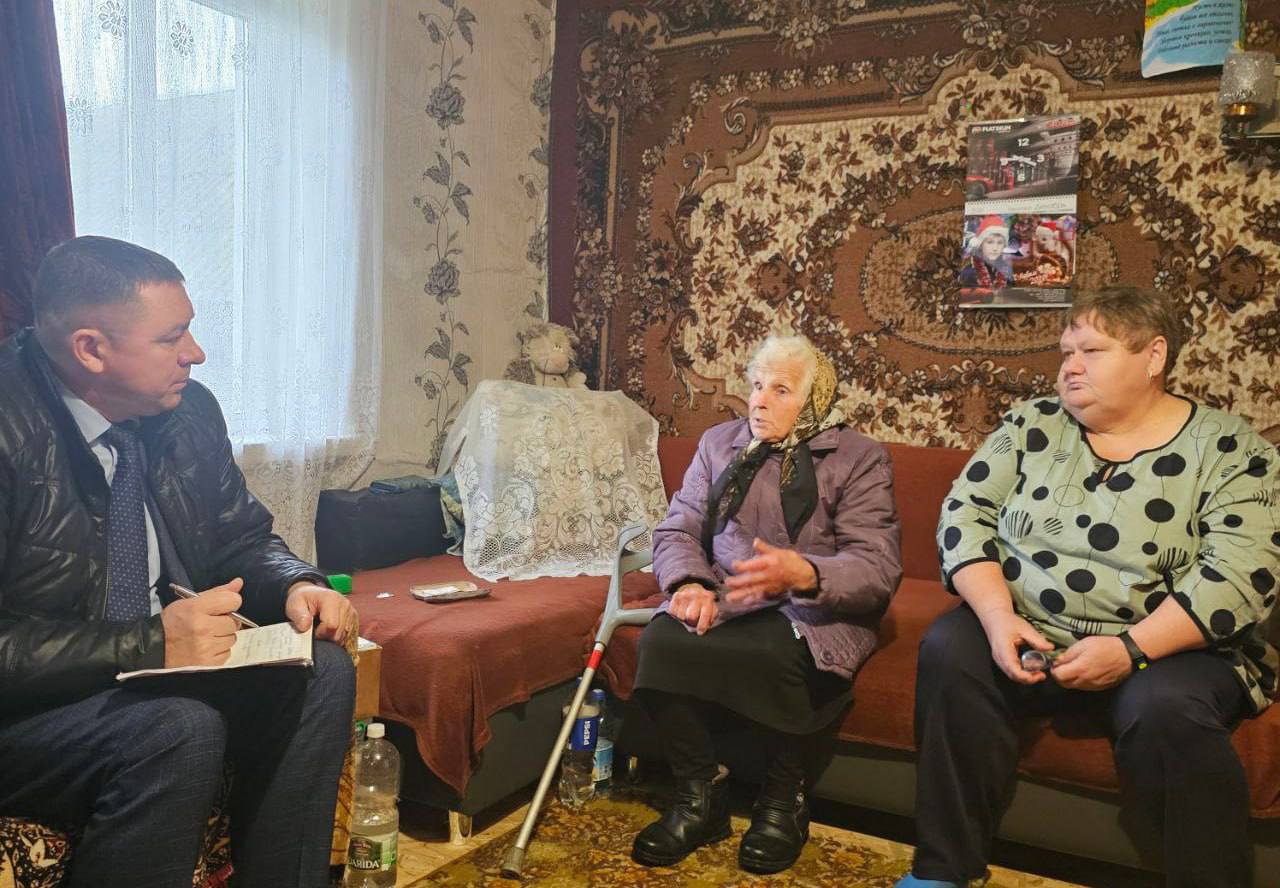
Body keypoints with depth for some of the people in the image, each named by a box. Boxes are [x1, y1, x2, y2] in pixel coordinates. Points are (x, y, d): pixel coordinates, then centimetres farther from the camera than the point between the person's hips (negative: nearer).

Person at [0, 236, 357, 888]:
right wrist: (148, 642, -28)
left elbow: (242, 536, 11)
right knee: (178, 730, -33)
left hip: (163, 660, 7)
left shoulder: (189, 409, 0)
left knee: (321, 671, -13)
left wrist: (296, 585, -9)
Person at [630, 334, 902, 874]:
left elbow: (878, 568, -12)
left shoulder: (859, 459, -1)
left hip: (814, 611, -3)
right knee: (661, 641, -28)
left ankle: (784, 801, -5)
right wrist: (690, 583, -15)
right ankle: (699, 796, -6)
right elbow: (676, 529, 8)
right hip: (722, 601, 4)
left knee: (778, 655, -36)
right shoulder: (719, 442, 14)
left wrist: (803, 572, -33)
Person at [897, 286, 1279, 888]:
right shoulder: (1032, 425, 6)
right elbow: (967, 512, 0)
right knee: (950, 649, -23)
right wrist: (997, 616, -16)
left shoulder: (1228, 449, -3)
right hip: (1026, 635, 3)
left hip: (1167, 650, -2)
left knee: (1166, 708, -33)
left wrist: (1131, 649, -23)